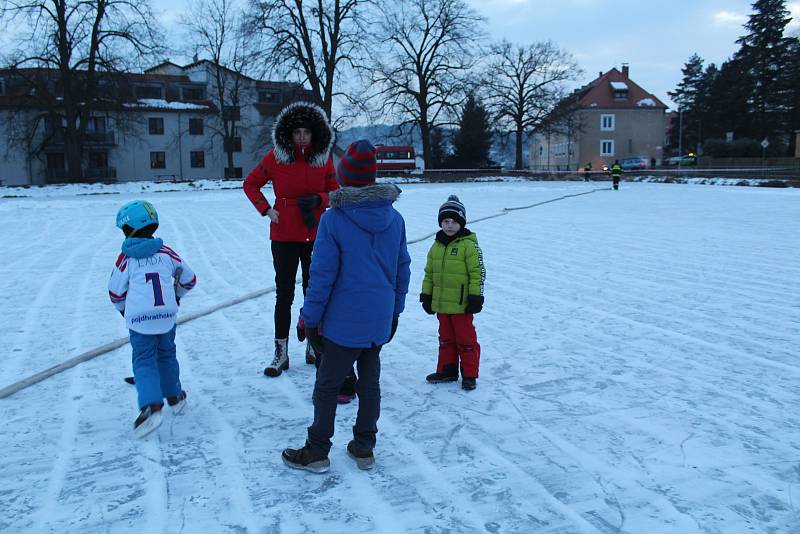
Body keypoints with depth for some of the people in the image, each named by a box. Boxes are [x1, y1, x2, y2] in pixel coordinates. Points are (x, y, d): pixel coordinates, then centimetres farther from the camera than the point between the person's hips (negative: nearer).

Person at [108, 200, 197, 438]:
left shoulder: (126, 258, -1)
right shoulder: (165, 252, 6)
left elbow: (116, 291, 5)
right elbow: (189, 277, 13)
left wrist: (123, 308, 26)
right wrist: (176, 294, 31)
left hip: (139, 318, -3)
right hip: (167, 314, 3)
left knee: (144, 360, 3)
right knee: (166, 355, 20)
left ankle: (151, 405, -13)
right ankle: (174, 397, 30)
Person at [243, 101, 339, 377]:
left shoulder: (324, 158, 0)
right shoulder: (276, 157, -5)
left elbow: (335, 191, 7)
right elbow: (250, 184, 6)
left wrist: (318, 200, -13)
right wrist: (266, 210, -7)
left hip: (316, 236, 2)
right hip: (284, 237, -2)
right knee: (284, 294, 4)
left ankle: (314, 347, 25)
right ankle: (281, 353, 14)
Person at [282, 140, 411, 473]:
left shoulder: (334, 220, -16)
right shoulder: (394, 218, 0)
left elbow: (322, 275, -15)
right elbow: (402, 269, 7)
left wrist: (310, 318, -4)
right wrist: (395, 310, 18)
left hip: (343, 323, -5)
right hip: (380, 321, 5)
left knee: (327, 386, 9)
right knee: (370, 383, 17)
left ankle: (317, 452, 22)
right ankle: (364, 449, 28)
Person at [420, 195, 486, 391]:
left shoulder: (469, 244, -11)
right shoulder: (436, 246, 9)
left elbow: (477, 272, -12)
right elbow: (429, 273, 15)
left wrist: (476, 297, -15)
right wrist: (426, 295, 14)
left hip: (461, 304, -6)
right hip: (441, 303, 6)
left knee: (466, 340, 4)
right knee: (446, 339, 17)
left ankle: (469, 374, 15)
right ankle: (446, 370, 30)